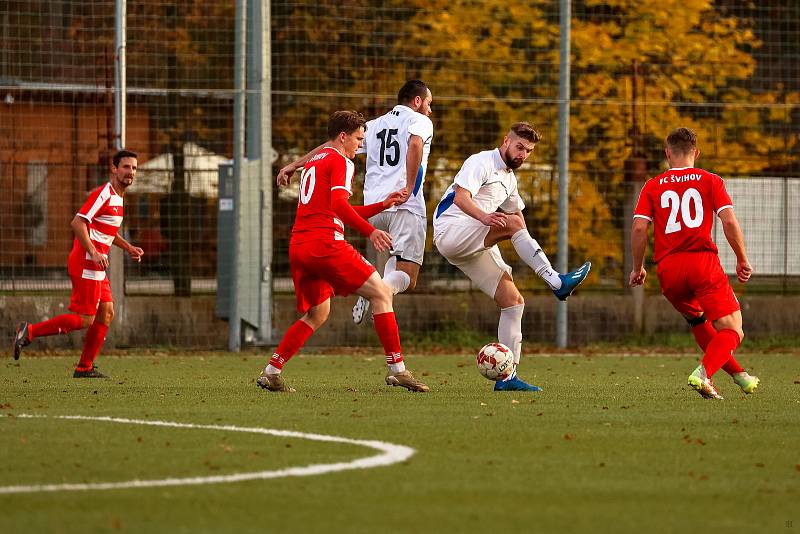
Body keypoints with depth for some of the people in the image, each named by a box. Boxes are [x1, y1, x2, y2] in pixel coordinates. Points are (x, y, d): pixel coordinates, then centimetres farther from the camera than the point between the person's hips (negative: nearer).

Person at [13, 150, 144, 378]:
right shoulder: (103, 194, -14)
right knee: (85, 319, -10)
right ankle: (30, 332, -5)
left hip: (96, 266, 10)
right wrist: (94, 253, -28)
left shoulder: (117, 197, 17)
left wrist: (128, 247, 20)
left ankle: (85, 367, 11)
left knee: (106, 314, 7)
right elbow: (77, 222, -23)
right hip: (86, 265, -10)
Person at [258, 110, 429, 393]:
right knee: (381, 293, -4)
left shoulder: (312, 163, 27)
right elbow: (339, 204, -17)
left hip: (297, 246, 9)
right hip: (326, 243, -9)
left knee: (317, 314, 20)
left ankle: (271, 372, 12)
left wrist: (383, 204, 29)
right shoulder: (340, 162, 0)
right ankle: (397, 369, -12)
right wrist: (371, 231, -19)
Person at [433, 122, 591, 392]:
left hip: (476, 246, 9)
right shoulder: (481, 162, -6)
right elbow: (460, 197, -20)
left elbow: (516, 210, 35)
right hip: (450, 231, -9)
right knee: (513, 223, -29)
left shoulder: (509, 179, 22)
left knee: (513, 301, -2)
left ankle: (507, 377, -1)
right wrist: (484, 217, -39)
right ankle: (557, 282, -32)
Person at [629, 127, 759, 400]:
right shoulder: (710, 181, 8)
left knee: (699, 322, 28)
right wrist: (742, 260, 8)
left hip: (668, 269, 3)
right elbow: (729, 221, -3)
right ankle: (703, 373, -29)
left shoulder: (652, 186, 12)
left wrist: (637, 268, 12)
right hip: (703, 261, -3)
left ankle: (738, 374, 31)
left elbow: (639, 228, 1)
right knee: (732, 331, -2)